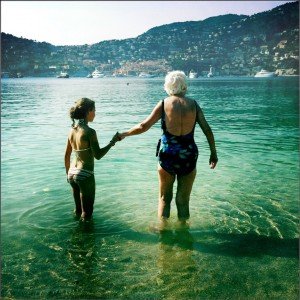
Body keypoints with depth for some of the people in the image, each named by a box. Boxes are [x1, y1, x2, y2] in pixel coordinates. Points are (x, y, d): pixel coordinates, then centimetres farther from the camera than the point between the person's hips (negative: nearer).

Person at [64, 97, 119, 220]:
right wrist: (113, 141, -9)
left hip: (72, 173, 7)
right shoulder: (90, 132, -17)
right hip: (85, 175, -7)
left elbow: (67, 156, 11)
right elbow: (98, 155, -17)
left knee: (78, 209, 23)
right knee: (86, 213, 8)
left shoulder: (72, 130, 5)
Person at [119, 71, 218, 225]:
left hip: (167, 155, -1)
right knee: (183, 198, 15)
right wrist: (213, 153, 10)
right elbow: (207, 130, 1)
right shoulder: (193, 104, 1)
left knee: (165, 196, 17)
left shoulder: (164, 104, -4)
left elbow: (143, 126, -5)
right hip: (188, 156, 1)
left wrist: (124, 134, 9)